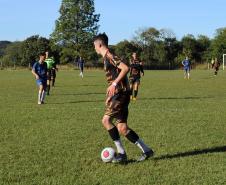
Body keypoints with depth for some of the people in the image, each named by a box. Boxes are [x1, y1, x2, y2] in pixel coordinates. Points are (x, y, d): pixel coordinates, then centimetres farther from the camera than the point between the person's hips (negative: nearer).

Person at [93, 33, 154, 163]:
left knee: (106, 120, -12)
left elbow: (126, 68, -24)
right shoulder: (107, 58, 19)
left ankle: (121, 153, -8)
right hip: (119, 94, 9)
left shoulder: (109, 56, -11)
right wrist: (110, 96, 25)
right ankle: (146, 150, 12)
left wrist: (114, 84, -24)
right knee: (122, 127, 6)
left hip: (121, 93, -9)